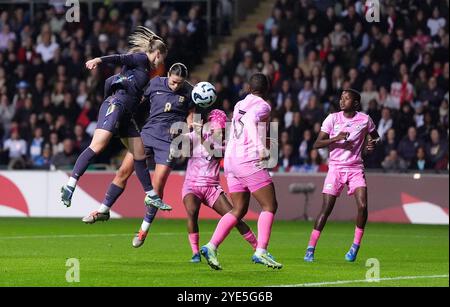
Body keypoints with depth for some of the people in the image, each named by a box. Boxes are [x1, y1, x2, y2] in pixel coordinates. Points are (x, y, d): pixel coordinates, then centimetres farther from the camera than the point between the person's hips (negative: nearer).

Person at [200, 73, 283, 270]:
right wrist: (260, 147, -35)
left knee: (239, 210, 10)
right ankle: (261, 252, -15)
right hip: (249, 160, -8)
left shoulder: (240, 105, 17)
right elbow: (250, 120, -24)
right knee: (270, 206, -2)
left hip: (231, 159, 8)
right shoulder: (263, 106, -5)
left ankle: (211, 246, -5)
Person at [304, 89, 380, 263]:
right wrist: (335, 138, -20)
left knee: (362, 206, -16)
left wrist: (372, 145, -2)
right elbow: (317, 144, -4)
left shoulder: (365, 119, 0)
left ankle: (355, 246, 0)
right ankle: (310, 248, 1)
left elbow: (375, 136, 21)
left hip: (356, 168, 1)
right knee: (326, 209, -7)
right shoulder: (333, 118, -2)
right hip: (336, 168, -1)